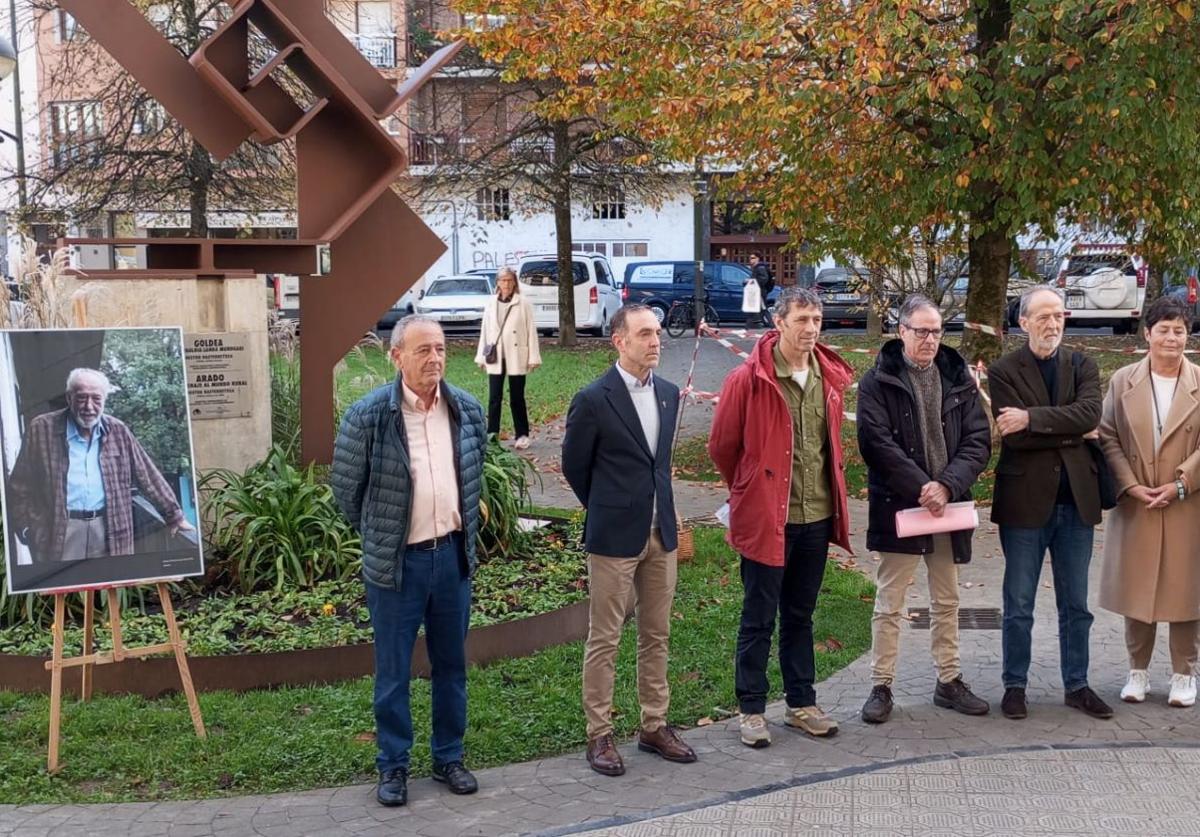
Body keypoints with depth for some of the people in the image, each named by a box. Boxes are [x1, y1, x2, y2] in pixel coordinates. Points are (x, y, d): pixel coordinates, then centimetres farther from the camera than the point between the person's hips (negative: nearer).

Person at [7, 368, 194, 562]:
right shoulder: (42, 428, -1)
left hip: (108, 530, 3)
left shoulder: (118, 431, 8)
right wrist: (28, 529, -5)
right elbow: (20, 487, 2)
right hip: (59, 530, -3)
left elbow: (147, 476, 12)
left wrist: (174, 515, 10)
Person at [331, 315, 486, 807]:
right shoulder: (368, 416, -14)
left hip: (452, 555, 4)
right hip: (396, 561, -4)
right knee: (392, 672, 8)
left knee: (451, 665, 14)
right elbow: (345, 488, -2)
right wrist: (377, 536, 8)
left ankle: (448, 757, 29)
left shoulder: (467, 411, 0)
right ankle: (393, 766, 23)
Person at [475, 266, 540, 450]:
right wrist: (481, 356, 8)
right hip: (495, 358, 2)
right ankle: (492, 435, 5)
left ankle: (522, 435, 16)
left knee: (517, 398, 6)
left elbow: (531, 330, -4)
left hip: (516, 357, -2)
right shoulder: (491, 304, 6)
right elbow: (485, 330, 10)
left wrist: (533, 358, -7)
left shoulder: (523, 304, -3)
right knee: (494, 398, 1)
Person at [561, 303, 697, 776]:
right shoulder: (593, 400, -12)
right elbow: (574, 465, -1)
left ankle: (654, 726, 24)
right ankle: (599, 735, 13)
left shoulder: (669, 394, 7)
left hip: (661, 533, 6)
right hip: (614, 538, -6)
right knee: (604, 640, 3)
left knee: (656, 636, 13)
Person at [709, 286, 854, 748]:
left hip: (817, 516, 5)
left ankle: (801, 703, 27)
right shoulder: (748, 380, -13)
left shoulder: (830, 377, 4)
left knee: (800, 615, 16)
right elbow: (721, 447, -3)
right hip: (766, 518, -5)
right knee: (759, 618, 4)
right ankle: (752, 709, 15)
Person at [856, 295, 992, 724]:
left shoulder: (959, 379, 6)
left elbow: (978, 441, 0)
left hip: (949, 506, 4)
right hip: (897, 507, -4)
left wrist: (947, 486, -15)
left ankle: (949, 681, 27)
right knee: (889, 604, 2)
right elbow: (877, 443, -13)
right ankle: (881, 686, 12)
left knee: (947, 601, 15)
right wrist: (921, 489, -19)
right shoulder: (878, 381, -5)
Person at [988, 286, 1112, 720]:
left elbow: (1090, 412, -13)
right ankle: (1015, 685, 18)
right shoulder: (1003, 371, -4)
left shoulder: (1082, 366, 7)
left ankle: (1077, 685, 24)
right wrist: (1072, 433, -11)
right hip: (1026, 501, -3)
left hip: (1076, 500, 3)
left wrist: (1032, 418, -19)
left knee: (1076, 605, 12)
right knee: (1018, 606, 6)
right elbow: (1015, 438, -15)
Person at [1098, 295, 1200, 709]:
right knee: (1137, 588, 7)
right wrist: (1130, 485, -10)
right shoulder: (1123, 380, 3)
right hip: (1135, 504, 1)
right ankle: (1138, 671, 19)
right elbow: (1108, 438, 0)